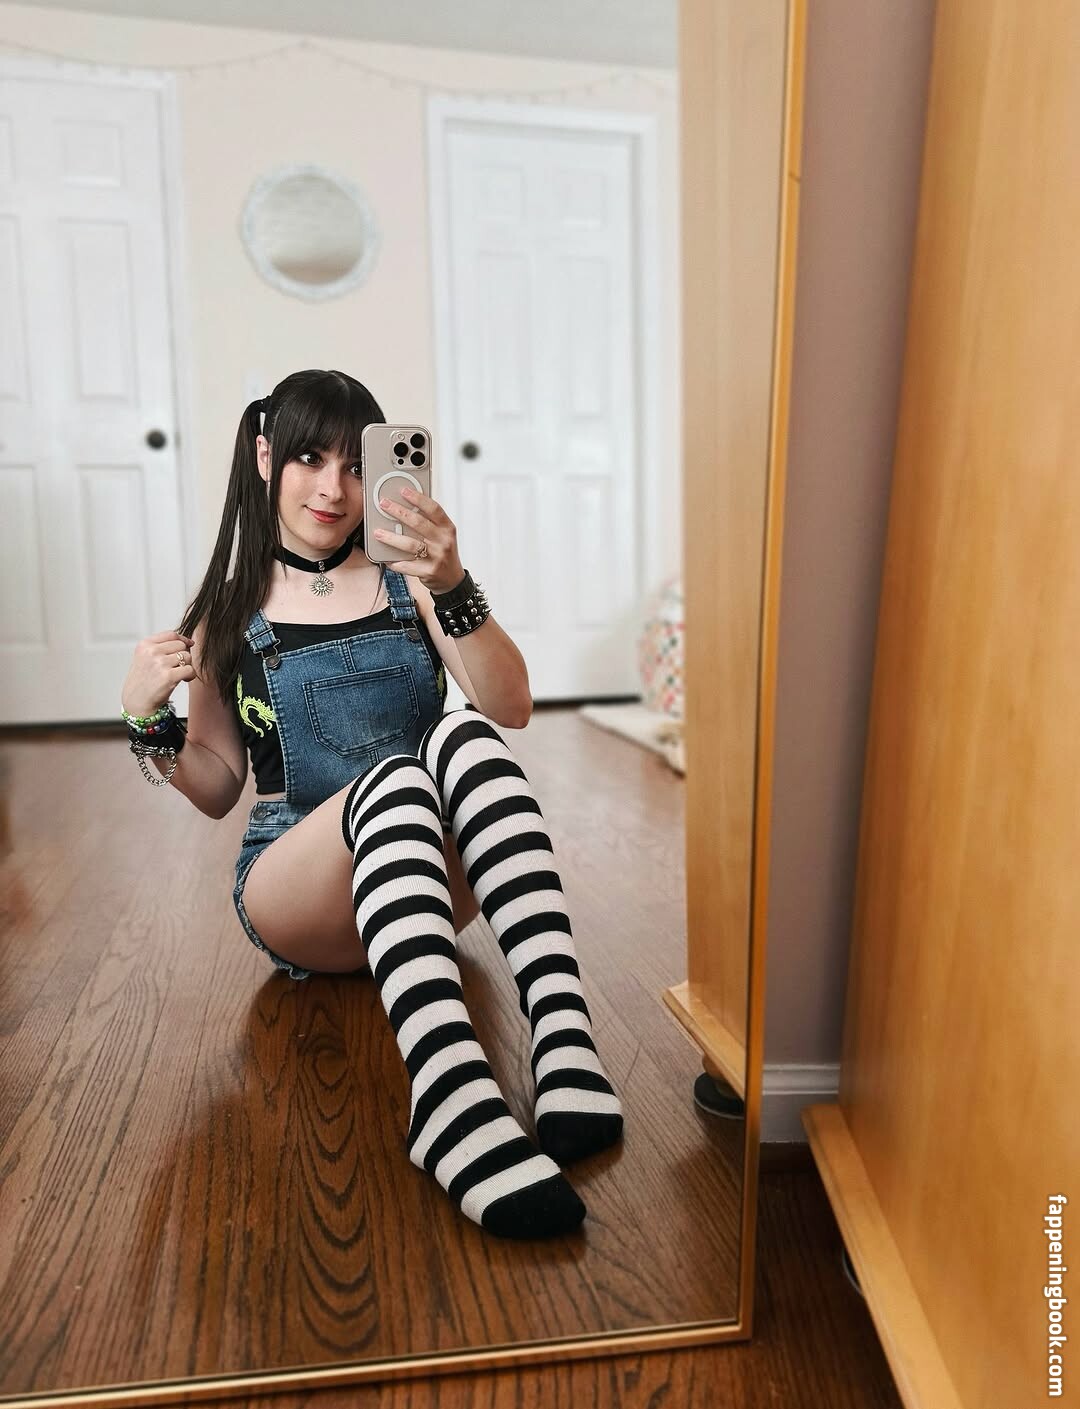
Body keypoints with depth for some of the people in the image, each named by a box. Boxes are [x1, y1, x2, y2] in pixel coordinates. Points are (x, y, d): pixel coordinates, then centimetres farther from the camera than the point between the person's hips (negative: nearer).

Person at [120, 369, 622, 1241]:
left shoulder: (405, 578, 4)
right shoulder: (230, 612, 6)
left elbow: (511, 709, -11)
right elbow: (217, 789, 9)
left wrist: (452, 588, -26)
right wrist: (147, 717, -9)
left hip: (432, 880, 1)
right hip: (295, 891, -1)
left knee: (463, 735, -32)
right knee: (395, 781, -35)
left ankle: (566, 1041, -43)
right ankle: (453, 1100, -55)